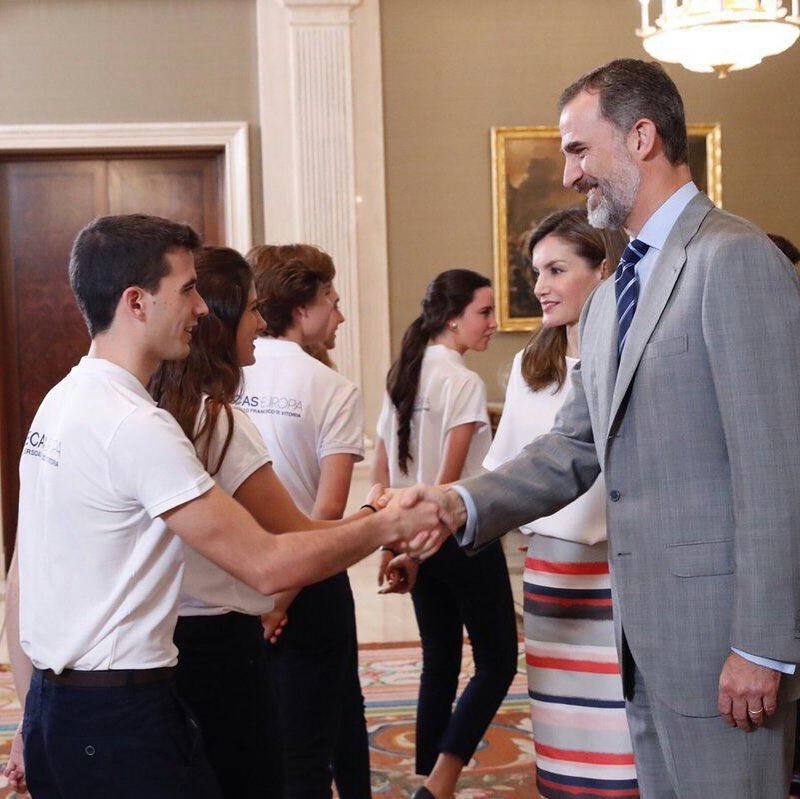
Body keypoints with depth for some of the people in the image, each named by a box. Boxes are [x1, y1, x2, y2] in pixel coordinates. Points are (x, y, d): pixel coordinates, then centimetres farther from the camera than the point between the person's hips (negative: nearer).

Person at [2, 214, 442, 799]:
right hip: (121, 720, -9)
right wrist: (388, 526, -8)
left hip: (52, 707, 9)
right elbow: (267, 566, -20)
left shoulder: (60, 402, 9)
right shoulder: (136, 426, -19)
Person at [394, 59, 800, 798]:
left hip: (716, 620, -8)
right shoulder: (608, 299, 15)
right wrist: (463, 504, -3)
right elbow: (575, 448, 13)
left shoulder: (734, 259, -13)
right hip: (647, 627, 9)